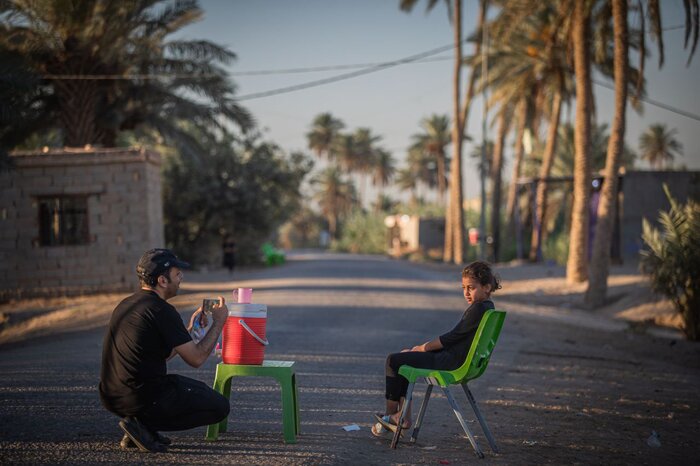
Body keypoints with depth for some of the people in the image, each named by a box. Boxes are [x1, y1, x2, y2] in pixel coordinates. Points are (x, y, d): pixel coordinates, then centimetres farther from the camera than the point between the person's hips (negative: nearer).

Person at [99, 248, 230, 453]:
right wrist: (219, 322, 1)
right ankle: (143, 426, -5)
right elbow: (196, 358, -11)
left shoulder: (126, 305, 13)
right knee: (219, 406, 4)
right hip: (141, 399, -9)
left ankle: (141, 424, 10)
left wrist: (190, 328, 23)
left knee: (199, 390, 28)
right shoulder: (161, 311, -15)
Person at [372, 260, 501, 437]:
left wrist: (423, 347, -6)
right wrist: (428, 346, 10)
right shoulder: (487, 307, 11)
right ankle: (404, 416, 14)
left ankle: (390, 414, 10)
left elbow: (453, 337, -18)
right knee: (402, 357, 20)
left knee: (393, 360, -5)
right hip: (459, 359, 11)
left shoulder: (478, 308, -20)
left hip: (452, 363, -11)